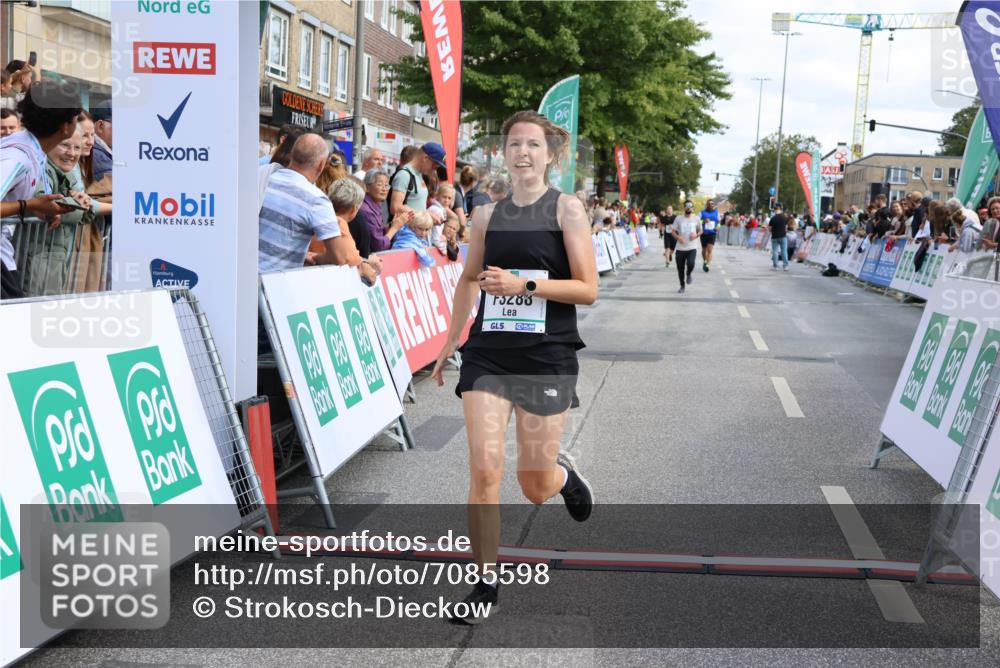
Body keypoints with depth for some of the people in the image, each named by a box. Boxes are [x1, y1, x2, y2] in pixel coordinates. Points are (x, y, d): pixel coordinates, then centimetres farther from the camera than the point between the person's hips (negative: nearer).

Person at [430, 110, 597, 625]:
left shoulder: (566, 208, -2)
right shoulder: (487, 214, 9)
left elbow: (587, 290, -8)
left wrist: (523, 284, -18)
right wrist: (451, 341, 24)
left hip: (547, 358, -2)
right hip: (488, 355, 3)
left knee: (535, 488, 4)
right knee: (484, 472, -9)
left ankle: (562, 472, 42)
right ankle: (485, 582, 5)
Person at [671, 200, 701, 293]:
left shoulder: (696, 219, 4)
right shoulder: (678, 218, 2)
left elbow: (700, 231, 15)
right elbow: (673, 231, 6)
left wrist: (696, 235, -7)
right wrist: (678, 237, -14)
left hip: (692, 248, -1)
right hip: (680, 248, 1)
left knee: (691, 263, -25)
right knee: (680, 268, 5)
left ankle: (689, 274, 10)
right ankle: (682, 286, 25)